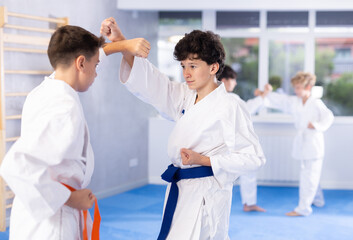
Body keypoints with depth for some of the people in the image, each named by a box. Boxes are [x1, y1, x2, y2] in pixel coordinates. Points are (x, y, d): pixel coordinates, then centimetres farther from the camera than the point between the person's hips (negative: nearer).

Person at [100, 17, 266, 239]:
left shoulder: (228, 109, -17)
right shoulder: (185, 98, 6)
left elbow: (254, 157, -15)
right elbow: (149, 80, 0)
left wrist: (204, 160, -18)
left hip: (206, 195, -8)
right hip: (182, 189, 8)